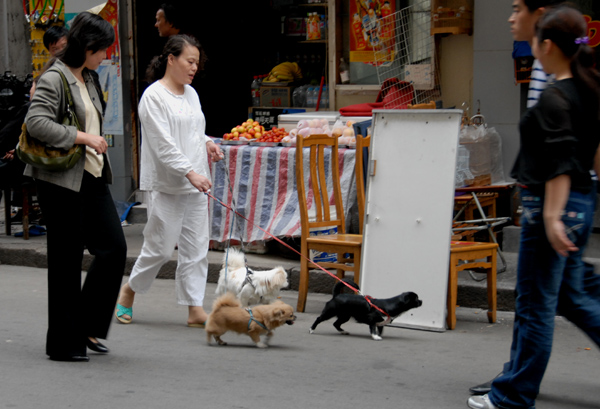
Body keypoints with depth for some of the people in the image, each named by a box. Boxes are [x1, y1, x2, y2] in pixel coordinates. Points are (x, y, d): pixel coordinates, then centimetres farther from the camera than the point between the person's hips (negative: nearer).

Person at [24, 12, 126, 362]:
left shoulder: (87, 80, 15)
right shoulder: (54, 79, -13)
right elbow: (36, 123, -24)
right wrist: (82, 138, -21)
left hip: (93, 179, 9)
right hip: (63, 182, -9)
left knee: (114, 248, 3)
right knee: (67, 261, -2)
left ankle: (87, 327, 15)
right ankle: (64, 343, 8)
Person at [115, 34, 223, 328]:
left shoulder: (191, 94, 15)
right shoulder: (154, 96, -10)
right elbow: (163, 144, -18)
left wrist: (207, 144, 7)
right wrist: (189, 172, -25)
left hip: (194, 185, 7)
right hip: (166, 185, -7)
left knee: (196, 248, 3)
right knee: (160, 247, -1)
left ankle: (195, 309, 5)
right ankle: (129, 290, 22)